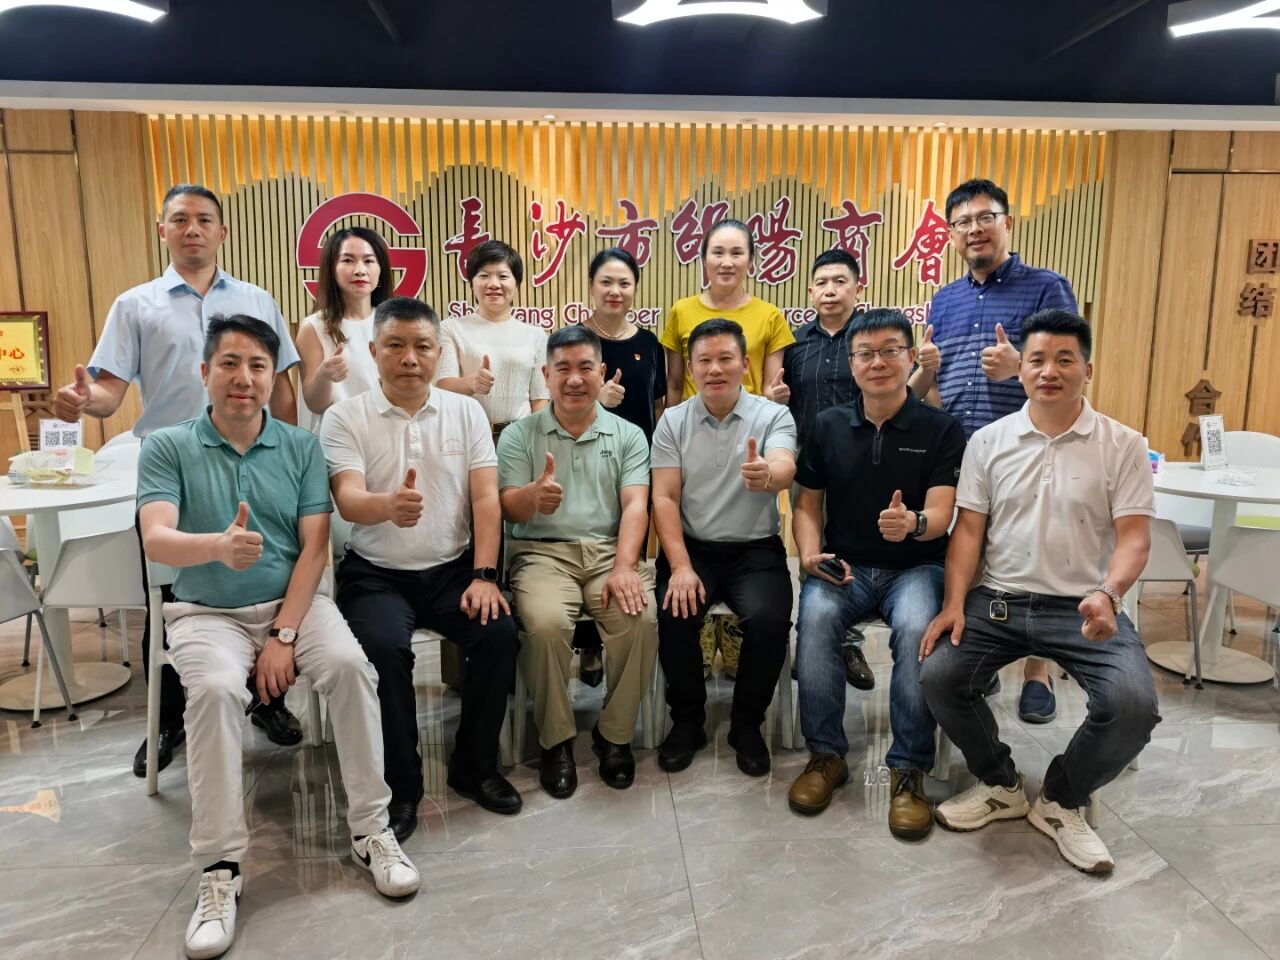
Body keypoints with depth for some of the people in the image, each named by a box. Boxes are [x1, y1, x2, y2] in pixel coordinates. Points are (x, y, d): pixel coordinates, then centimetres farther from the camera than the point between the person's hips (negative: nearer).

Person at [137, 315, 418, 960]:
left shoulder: (301, 447, 4)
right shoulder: (167, 447, 0)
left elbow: (314, 546, -2)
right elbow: (156, 540, -15)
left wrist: (285, 634, -12)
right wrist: (218, 546, -38)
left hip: (294, 601, 1)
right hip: (207, 612, -1)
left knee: (350, 665, -27)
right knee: (215, 690, -31)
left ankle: (370, 831, -12)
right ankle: (219, 869, -17)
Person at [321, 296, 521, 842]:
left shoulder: (466, 412, 5)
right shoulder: (345, 418, -2)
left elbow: (485, 499, 0)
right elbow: (348, 501, -16)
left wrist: (484, 576, -11)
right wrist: (388, 505, -41)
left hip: (454, 568, 2)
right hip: (377, 573, -2)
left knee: (498, 633, -22)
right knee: (383, 647, -29)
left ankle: (475, 767, 2)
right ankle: (399, 785, -6)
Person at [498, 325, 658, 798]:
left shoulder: (628, 435, 11)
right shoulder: (519, 435, 9)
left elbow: (635, 505, -1)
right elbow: (510, 509, -1)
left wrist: (624, 568, -19)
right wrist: (533, 496, -27)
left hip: (610, 549, 1)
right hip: (543, 551, -1)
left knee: (642, 620, -27)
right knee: (546, 623, -31)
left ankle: (615, 734, -3)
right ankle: (556, 740, -6)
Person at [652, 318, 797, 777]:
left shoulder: (773, 416, -2)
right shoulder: (672, 421, 4)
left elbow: (785, 468, -23)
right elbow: (664, 498, -2)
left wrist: (765, 475, -49)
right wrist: (680, 566, -15)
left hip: (756, 549, -1)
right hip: (692, 547, 1)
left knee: (769, 619, -27)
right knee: (675, 615, -26)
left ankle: (747, 726, 1)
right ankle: (687, 722, 2)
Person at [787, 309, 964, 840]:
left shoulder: (941, 429, -2)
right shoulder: (828, 426, 5)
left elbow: (941, 516, -11)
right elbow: (808, 504, 10)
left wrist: (913, 522, -35)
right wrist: (811, 554, -9)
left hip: (914, 566, -1)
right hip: (844, 565, 2)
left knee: (916, 628, -33)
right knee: (815, 616, -30)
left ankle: (908, 770, -15)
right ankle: (826, 754, -12)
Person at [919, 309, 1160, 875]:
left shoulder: (1122, 446, 1)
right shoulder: (989, 441, 6)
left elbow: (1133, 536, -5)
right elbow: (968, 529, 3)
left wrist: (1108, 595, -26)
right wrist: (954, 604, -10)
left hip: (1084, 606, -1)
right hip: (999, 600, 2)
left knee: (1133, 706, -25)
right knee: (937, 676, -21)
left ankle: (1061, 801, 7)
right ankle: (1000, 786, 9)